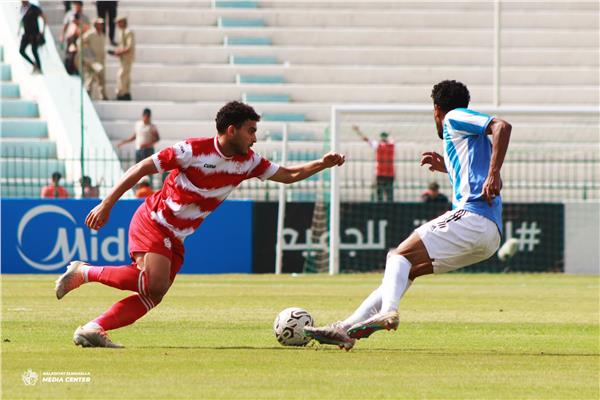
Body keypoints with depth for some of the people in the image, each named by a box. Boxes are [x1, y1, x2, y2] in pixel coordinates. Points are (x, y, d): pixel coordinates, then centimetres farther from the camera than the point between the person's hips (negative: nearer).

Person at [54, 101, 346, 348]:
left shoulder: (247, 162, 2)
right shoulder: (193, 150, -18)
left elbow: (288, 175, 13)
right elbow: (141, 169, -15)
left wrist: (321, 165, -4)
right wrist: (106, 204, -18)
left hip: (176, 238, 8)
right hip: (152, 223, -8)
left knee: (154, 296, -4)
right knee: (155, 283, -27)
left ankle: (92, 330, -2)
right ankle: (85, 273, -12)